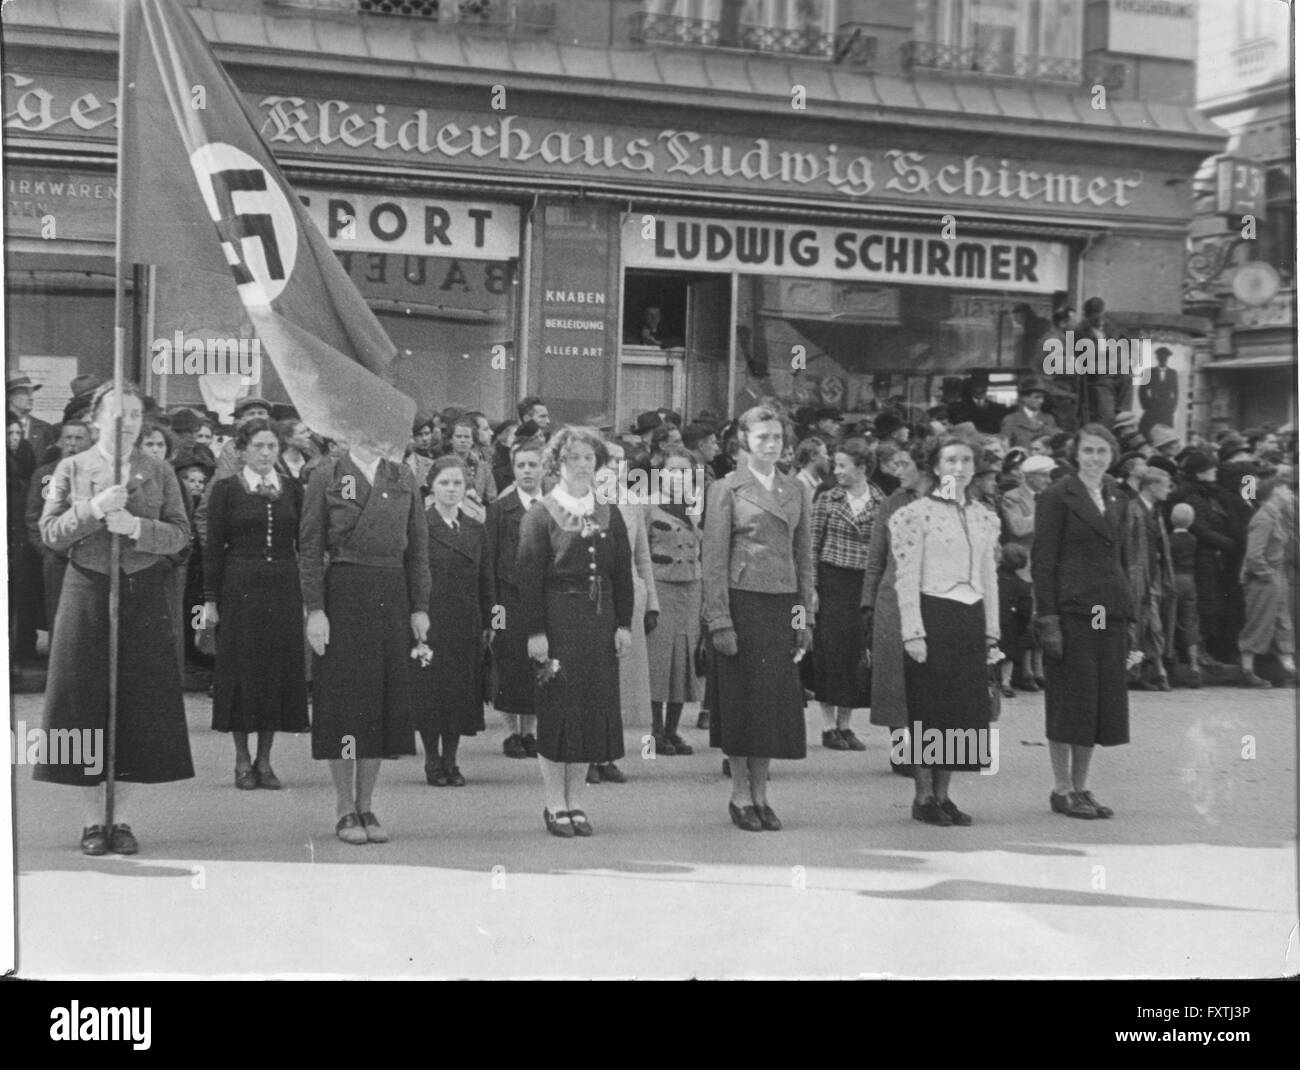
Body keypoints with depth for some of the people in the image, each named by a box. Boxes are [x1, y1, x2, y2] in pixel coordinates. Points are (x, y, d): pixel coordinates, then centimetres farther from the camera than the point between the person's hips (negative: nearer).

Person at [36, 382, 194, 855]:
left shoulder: (160, 473, 8)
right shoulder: (71, 469, 6)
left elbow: (180, 534, 1)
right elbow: (50, 532, -1)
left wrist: (136, 527, -15)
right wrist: (93, 510, -16)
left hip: (144, 595, 1)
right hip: (87, 593, -1)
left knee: (138, 705, 1)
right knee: (85, 704, 0)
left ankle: (121, 819, 12)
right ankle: (92, 820, 10)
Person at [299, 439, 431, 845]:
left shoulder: (404, 478, 10)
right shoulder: (326, 476, -1)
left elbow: (417, 547, 10)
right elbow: (309, 547, -3)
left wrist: (419, 608, 4)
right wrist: (314, 610, -10)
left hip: (392, 596, 4)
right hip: (343, 595, -4)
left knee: (384, 701, 6)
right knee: (343, 701, -1)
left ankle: (366, 807, 16)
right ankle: (345, 809, 9)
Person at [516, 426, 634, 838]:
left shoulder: (609, 515, 11)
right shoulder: (541, 514, -2)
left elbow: (623, 573, 11)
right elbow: (528, 576, -6)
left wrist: (624, 624, 3)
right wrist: (534, 631, -13)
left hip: (600, 621, 4)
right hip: (557, 617, -4)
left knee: (595, 708, 5)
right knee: (557, 710, -1)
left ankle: (575, 800, 15)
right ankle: (555, 804, 7)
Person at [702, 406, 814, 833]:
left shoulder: (797, 490, 11)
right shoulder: (727, 489, -1)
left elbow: (804, 556, 14)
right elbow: (714, 560, -5)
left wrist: (806, 616, 7)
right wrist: (720, 621, -11)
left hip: (783, 605, 4)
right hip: (741, 601, -4)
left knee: (777, 699, 5)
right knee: (741, 699, 1)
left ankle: (760, 794, 14)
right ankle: (740, 795, 11)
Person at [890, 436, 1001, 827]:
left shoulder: (985, 517, 13)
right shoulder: (917, 513, -5)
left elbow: (989, 577, 16)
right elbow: (907, 578, -9)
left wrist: (991, 629, 11)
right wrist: (913, 632, -14)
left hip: (971, 619, 6)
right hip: (933, 615, -6)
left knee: (965, 708, 6)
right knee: (929, 707, -1)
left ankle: (942, 794, 16)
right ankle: (924, 796, 8)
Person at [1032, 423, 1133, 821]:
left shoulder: (1115, 497, 15)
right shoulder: (1058, 497, -5)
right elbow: (1042, 560, -9)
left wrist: (1127, 612, 12)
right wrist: (1047, 619, -15)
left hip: (1109, 613, 7)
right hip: (1071, 611, -6)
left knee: (1101, 700, 8)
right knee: (1070, 701, -1)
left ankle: (1081, 786, 18)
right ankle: (1062, 790, 8)